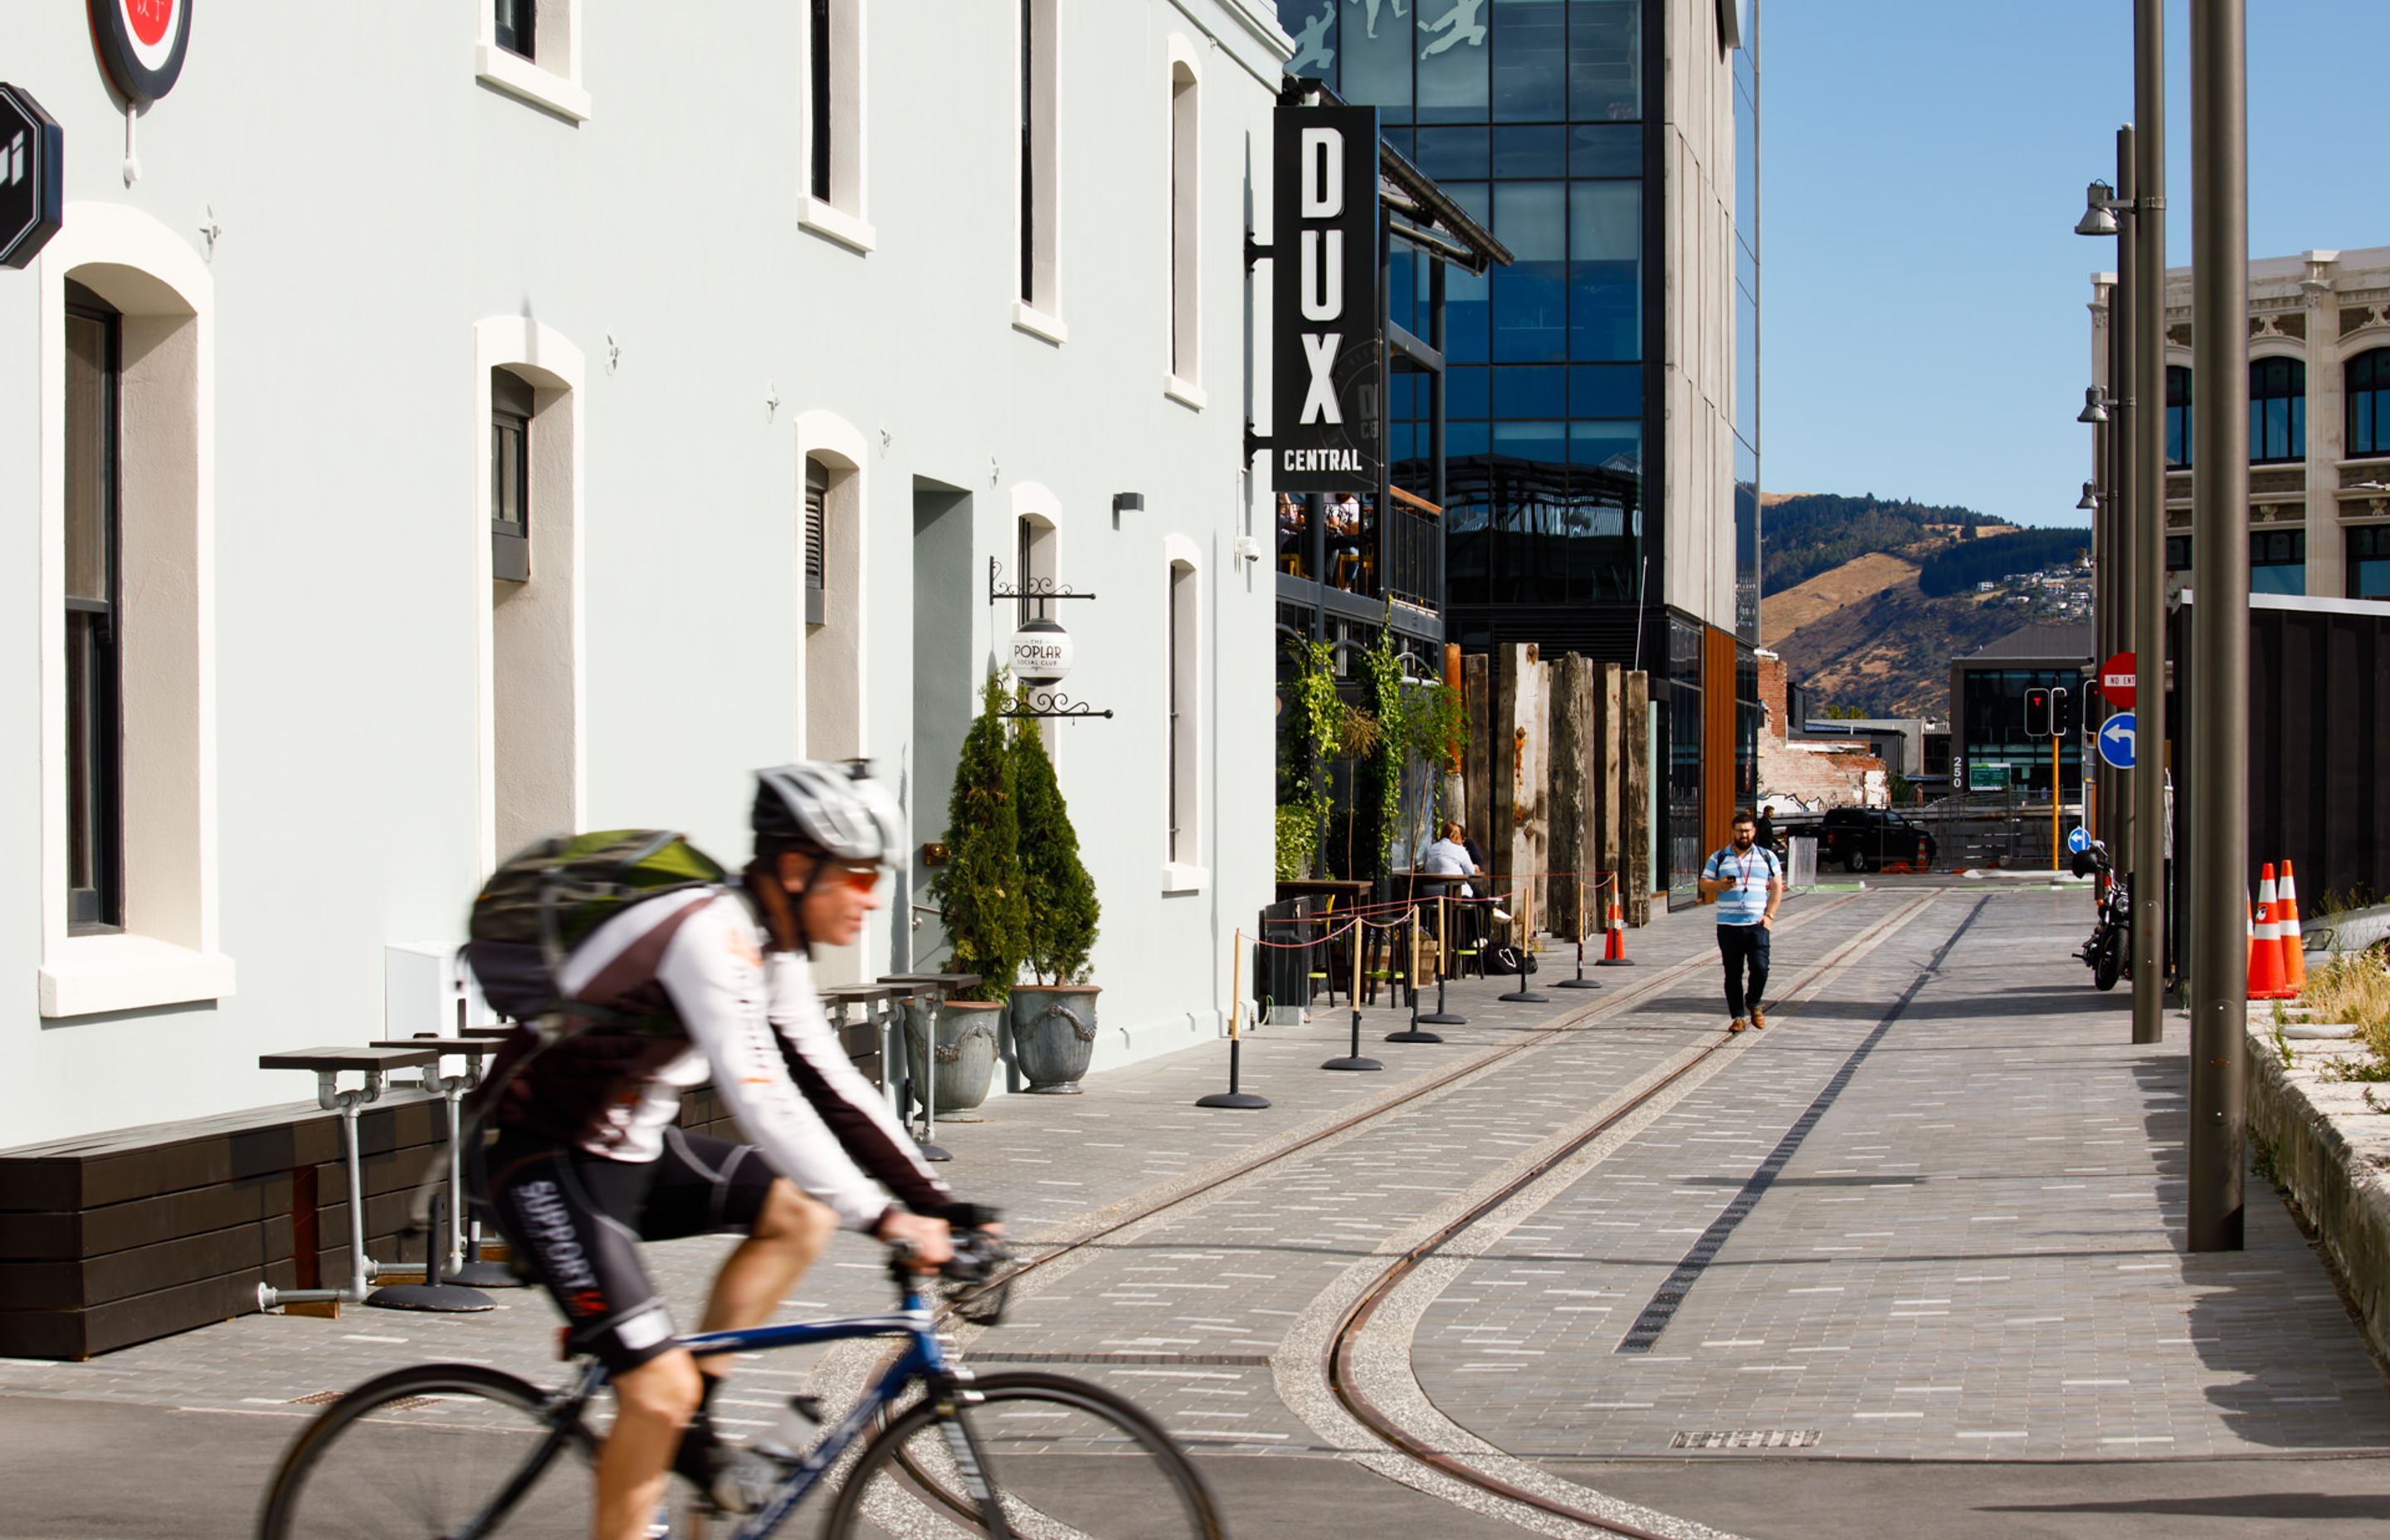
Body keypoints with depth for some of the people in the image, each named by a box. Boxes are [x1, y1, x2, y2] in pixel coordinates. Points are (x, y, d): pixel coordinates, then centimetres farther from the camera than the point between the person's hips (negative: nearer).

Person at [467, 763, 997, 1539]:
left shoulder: (774, 950, 4)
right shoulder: (710, 935, -26)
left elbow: (833, 1087, 7)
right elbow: (762, 1101, -34)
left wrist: (937, 1204, 0)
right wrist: (880, 1218, -34)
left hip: (630, 1150, 9)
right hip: (544, 1164, -9)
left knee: (800, 1209, -2)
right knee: (660, 1385, -17)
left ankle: (689, 1426, 4)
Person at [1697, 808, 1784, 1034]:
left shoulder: (1767, 857, 11)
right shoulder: (1719, 858, 10)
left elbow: (1777, 888, 9)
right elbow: (1704, 885, 7)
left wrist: (1769, 915, -3)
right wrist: (1719, 885, -15)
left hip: (1757, 924, -1)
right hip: (1728, 926, 1)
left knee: (1760, 967, -12)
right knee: (1733, 973, 1)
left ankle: (1753, 1004, 14)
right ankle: (1737, 1016, 10)